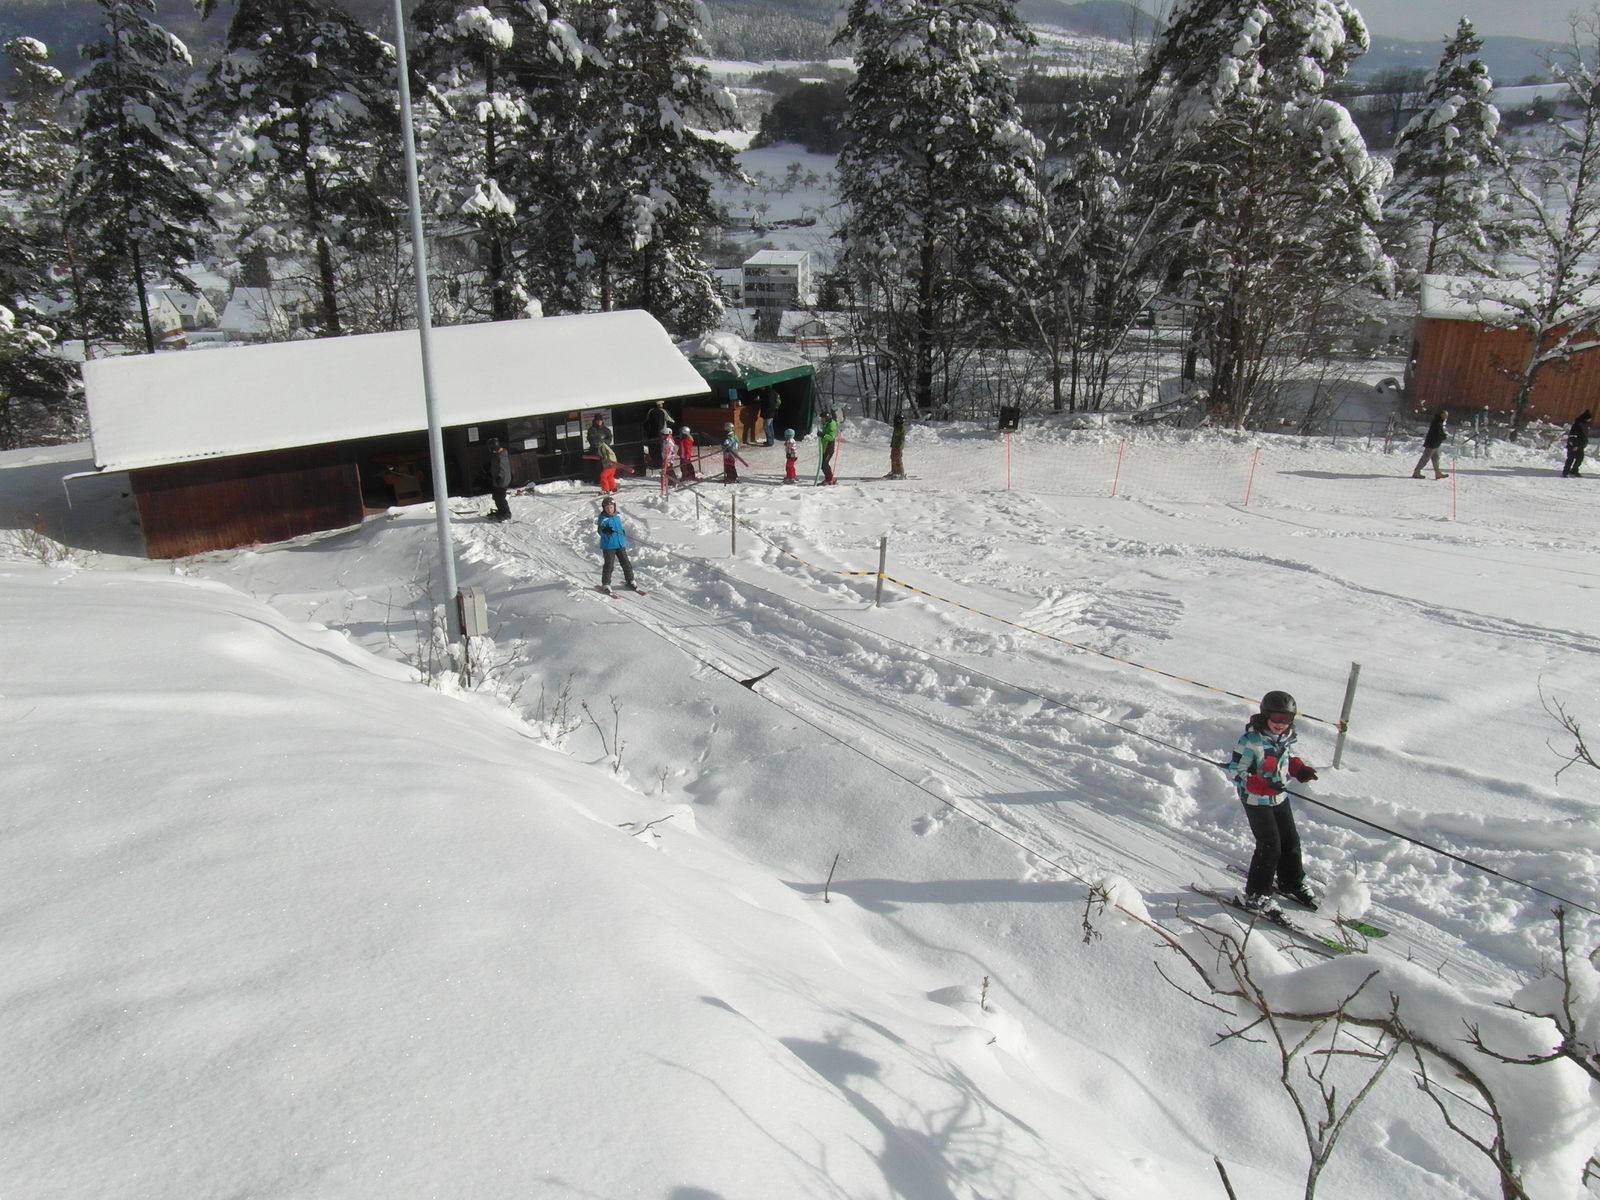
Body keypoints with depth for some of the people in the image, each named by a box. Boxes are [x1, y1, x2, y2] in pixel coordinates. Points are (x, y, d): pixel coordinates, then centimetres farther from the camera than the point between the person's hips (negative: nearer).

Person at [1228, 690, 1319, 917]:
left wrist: (1299, 770, -2)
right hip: (1255, 800, -7)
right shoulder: (1251, 741, -24)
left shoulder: (1287, 738, -2)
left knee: (1290, 840, 16)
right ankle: (1255, 895, 6)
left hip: (1279, 797, 7)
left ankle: (1292, 884, 39)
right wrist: (1263, 786, -34)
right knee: (1270, 845, -8)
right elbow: (1235, 771, -23)